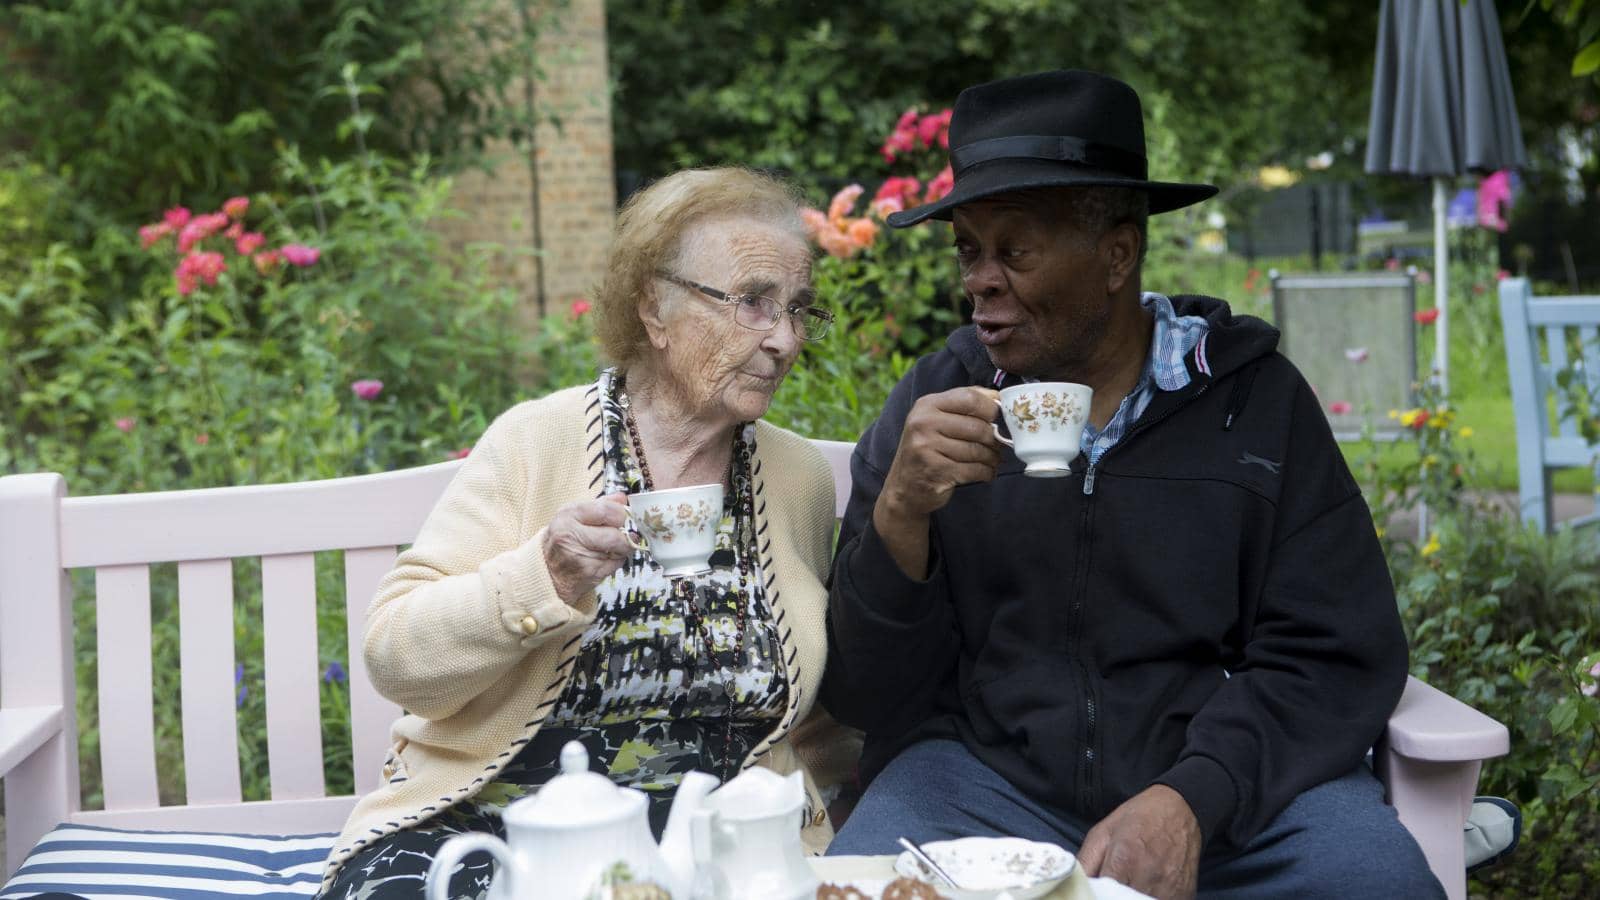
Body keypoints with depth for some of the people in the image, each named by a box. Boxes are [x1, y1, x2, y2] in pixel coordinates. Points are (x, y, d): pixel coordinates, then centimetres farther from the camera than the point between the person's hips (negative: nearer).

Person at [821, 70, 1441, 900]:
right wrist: (901, 513, -17)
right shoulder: (934, 409, 3)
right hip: (988, 775, 0)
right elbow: (864, 698, 1)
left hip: (1229, 778, 0)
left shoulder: (1254, 398, 1)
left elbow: (1336, 659, -2)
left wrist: (1190, 801, -18)